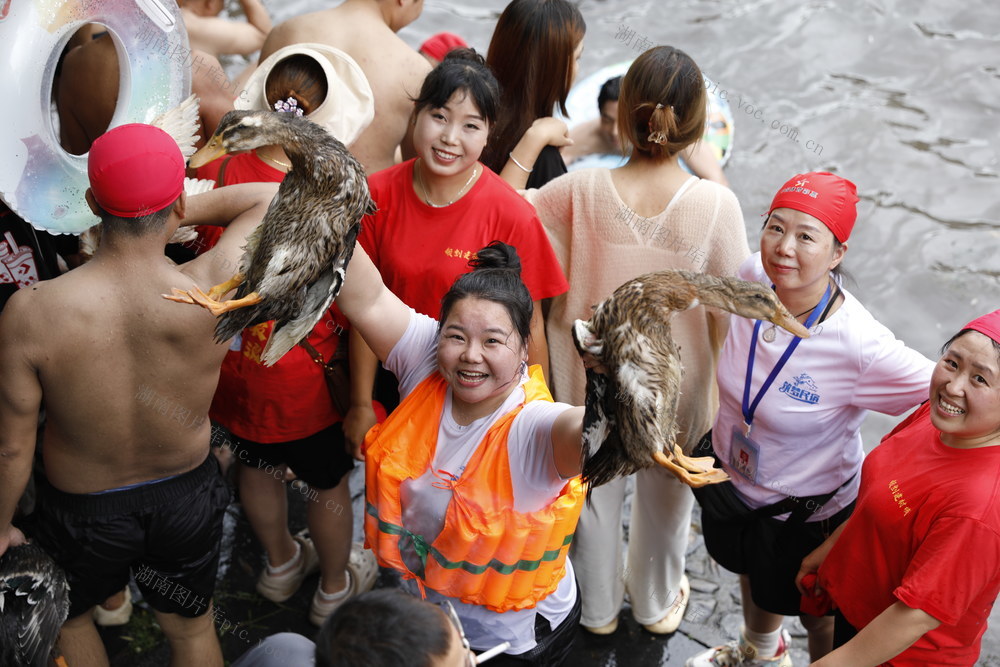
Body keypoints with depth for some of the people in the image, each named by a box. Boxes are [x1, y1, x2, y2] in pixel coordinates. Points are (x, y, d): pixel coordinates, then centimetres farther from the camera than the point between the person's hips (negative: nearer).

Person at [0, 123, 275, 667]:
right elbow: (274, 195, -9)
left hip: (83, 512, -1)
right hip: (187, 495, 1)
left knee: (65, 620, 33)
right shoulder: (214, 290, -29)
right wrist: (176, 212, -9)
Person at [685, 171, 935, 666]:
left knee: (819, 617, 22)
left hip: (806, 510, -6)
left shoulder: (859, 345, -38)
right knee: (751, 572, 35)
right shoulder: (752, 279, -22)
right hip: (731, 473, 6)